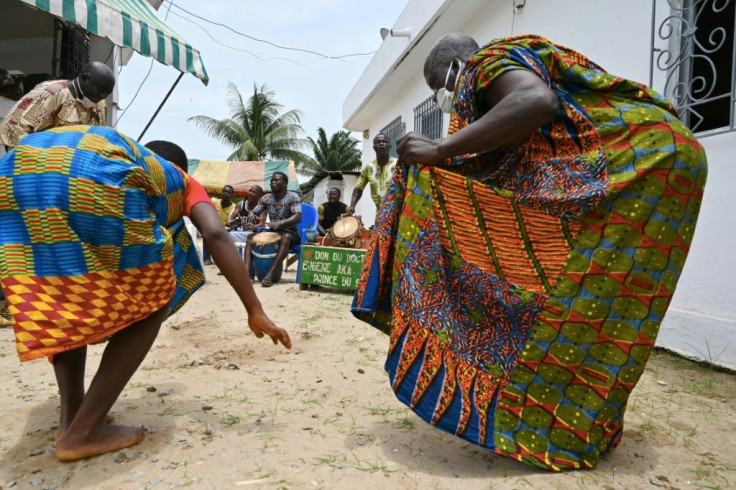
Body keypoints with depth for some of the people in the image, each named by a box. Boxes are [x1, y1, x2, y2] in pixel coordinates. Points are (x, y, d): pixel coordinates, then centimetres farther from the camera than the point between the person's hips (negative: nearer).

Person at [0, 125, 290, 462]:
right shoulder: (182, 181, 30)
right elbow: (216, 235, 8)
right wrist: (255, 311, 7)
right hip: (94, 181, -6)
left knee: (64, 301, 27)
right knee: (151, 302, 12)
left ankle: (70, 416, 20)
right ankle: (83, 431, 12)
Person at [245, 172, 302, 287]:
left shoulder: (293, 197, -10)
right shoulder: (266, 198, 5)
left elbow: (298, 217, -25)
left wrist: (280, 223, -41)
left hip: (289, 232, -5)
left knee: (285, 238, -39)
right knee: (251, 239, -18)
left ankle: (270, 274, -46)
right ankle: (246, 273, -32)